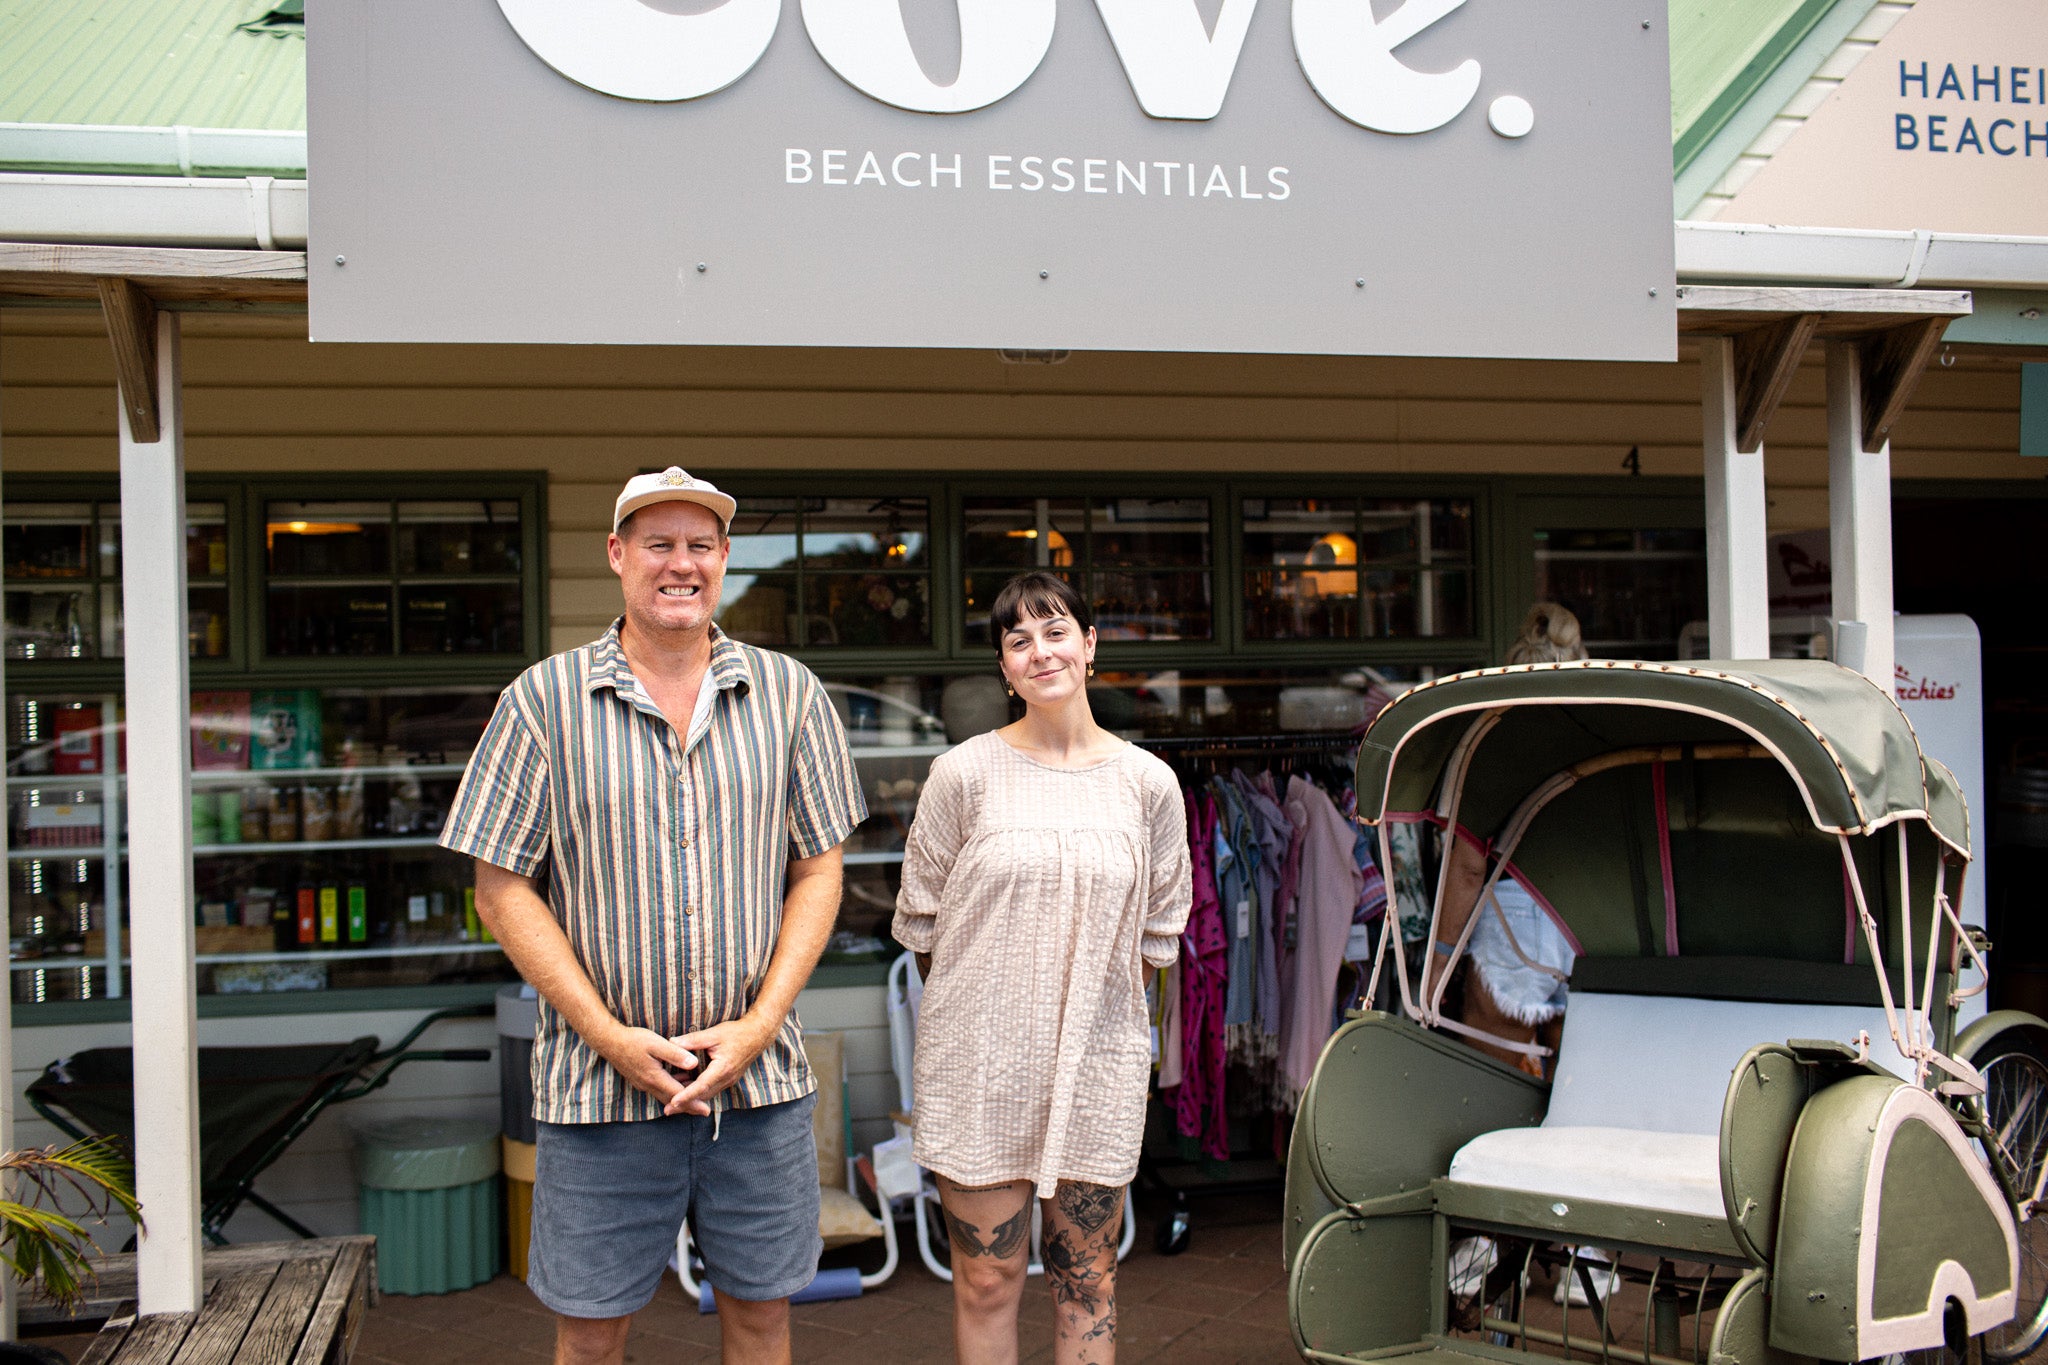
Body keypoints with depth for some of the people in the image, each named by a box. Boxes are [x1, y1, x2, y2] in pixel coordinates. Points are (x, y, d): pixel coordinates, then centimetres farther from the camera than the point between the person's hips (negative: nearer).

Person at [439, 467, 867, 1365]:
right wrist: (611, 1037, -11)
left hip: (759, 1078, 2)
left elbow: (817, 870, 5)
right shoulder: (544, 701, -2)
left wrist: (759, 1026, -7)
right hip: (600, 1087, -2)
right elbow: (503, 892, -3)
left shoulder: (789, 694, 4)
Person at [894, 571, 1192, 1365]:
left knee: (1088, 1284, 10)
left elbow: (1158, 933, 11)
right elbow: (922, 921, 4)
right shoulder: (964, 774, -4)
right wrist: (974, 1010, 9)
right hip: (980, 1062, -1)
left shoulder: (1148, 783, 2)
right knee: (985, 1284, 5)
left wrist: (1085, 1001, 9)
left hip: (1099, 1065, 2)